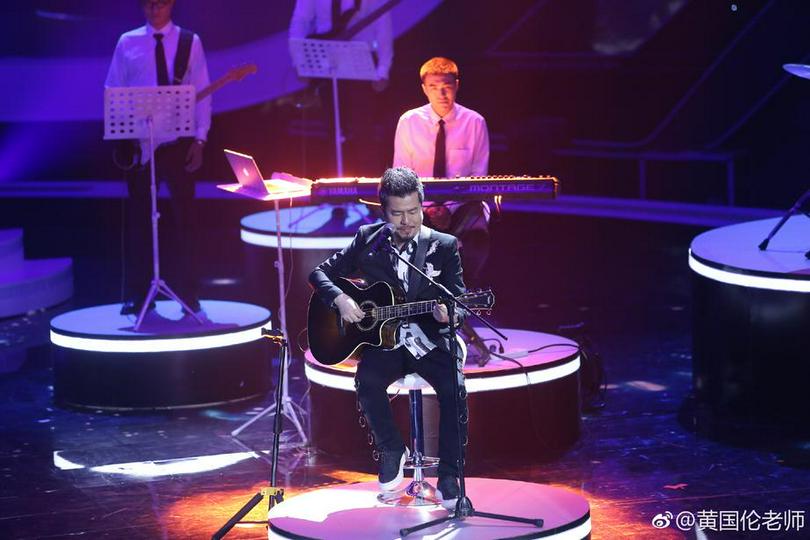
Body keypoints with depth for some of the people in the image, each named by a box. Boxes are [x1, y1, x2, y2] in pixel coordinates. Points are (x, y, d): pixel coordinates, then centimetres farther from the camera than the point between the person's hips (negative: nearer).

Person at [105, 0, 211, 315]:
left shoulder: (189, 42, 2)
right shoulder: (128, 43, 3)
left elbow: (202, 93, 0)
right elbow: (113, 90, 5)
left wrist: (199, 139, -7)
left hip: (179, 139, -1)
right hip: (138, 139, 1)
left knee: (183, 215, 3)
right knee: (138, 215, 6)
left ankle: (187, 292, 9)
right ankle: (137, 293, 13)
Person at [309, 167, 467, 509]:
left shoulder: (444, 246, 2)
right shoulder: (367, 240, 5)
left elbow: (459, 300, -2)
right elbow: (320, 272, 11)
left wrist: (448, 312, -27)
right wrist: (339, 298, -11)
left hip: (430, 339, -1)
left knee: (454, 388, -30)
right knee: (367, 381, -31)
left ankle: (449, 478, -17)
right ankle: (392, 451, -5)